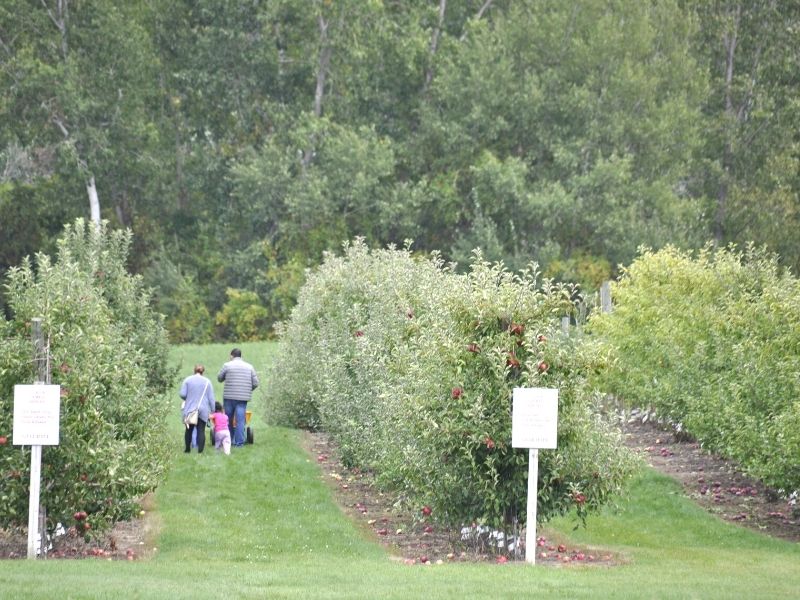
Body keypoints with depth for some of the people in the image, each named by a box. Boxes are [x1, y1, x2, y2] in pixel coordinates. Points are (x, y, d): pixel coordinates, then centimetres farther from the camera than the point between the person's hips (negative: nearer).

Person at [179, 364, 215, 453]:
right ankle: (200, 450, -11)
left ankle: (188, 449, 20)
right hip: (203, 410, 0)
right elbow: (211, 398, 3)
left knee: (189, 430, 14)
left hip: (190, 409, 0)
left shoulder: (188, 380, 2)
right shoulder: (207, 382, 4)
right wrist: (212, 410, 8)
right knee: (201, 431, -3)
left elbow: (182, 394, -4)